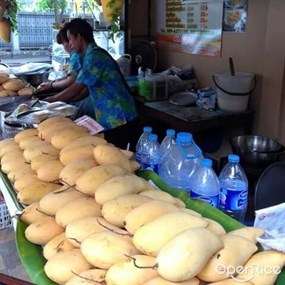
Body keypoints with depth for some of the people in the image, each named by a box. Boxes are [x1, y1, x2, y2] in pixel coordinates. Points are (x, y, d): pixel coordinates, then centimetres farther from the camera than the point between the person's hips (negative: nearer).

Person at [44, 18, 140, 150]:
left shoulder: (94, 56, -16)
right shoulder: (96, 53, 15)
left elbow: (76, 89, -16)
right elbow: (85, 90, 18)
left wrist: (51, 100, -3)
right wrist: (60, 100, 17)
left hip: (119, 120, -9)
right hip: (118, 118, 9)